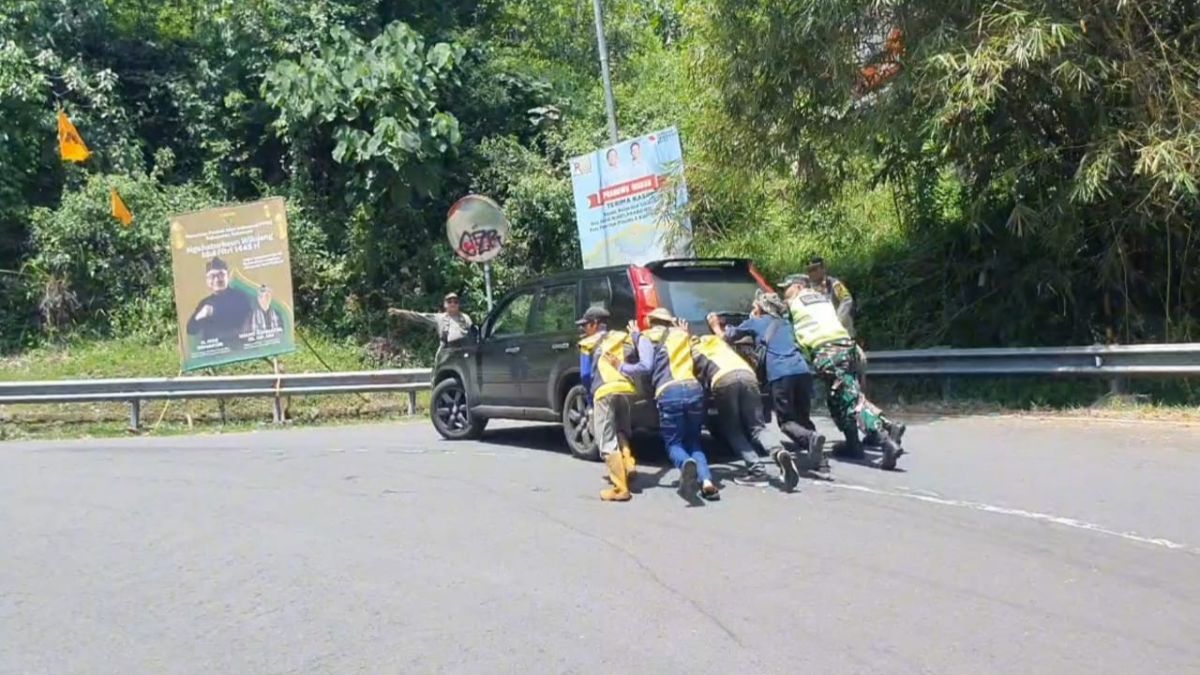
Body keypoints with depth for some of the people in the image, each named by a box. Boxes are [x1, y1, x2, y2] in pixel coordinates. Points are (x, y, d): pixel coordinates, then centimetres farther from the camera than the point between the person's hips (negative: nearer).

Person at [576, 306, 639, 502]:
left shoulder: (589, 344, 12)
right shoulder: (623, 338, 23)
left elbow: (585, 375, 10)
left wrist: (590, 398, 21)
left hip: (605, 392, -5)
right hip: (627, 389, 5)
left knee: (608, 441, -2)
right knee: (621, 433, 26)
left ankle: (620, 488, -8)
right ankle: (628, 465, 7)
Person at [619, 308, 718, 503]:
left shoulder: (647, 337, 12)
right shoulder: (683, 334, 28)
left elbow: (646, 366, 0)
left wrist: (621, 367, 14)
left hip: (670, 393, -4)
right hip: (694, 389, 4)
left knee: (674, 443, 5)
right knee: (693, 441, 17)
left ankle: (687, 464, -31)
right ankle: (706, 480, -9)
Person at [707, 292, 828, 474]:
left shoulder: (755, 323, 17)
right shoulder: (784, 323, 31)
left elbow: (727, 336, 30)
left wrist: (716, 326, 50)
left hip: (780, 375, -5)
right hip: (802, 371, 5)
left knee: (786, 421, 1)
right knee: (802, 418, 12)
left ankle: (811, 438, -29)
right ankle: (818, 458, -8)